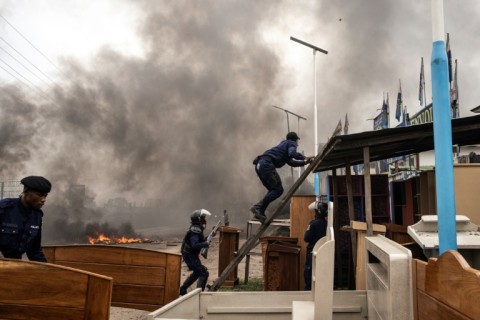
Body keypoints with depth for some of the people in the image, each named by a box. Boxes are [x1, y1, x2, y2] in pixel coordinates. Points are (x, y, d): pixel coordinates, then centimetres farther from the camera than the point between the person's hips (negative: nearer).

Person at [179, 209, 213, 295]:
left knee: (197, 272, 24)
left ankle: (182, 289, 32)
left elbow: (200, 240, 17)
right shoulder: (195, 230, -22)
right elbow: (195, 245, -31)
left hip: (192, 255, 11)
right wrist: (206, 244, -23)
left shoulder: (198, 229, 10)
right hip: (190, 255, -11)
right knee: (204, 273, -11)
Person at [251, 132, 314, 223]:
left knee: (273, 190, 13)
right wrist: (304, 157, -1)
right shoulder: (291, 143, 11)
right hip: (266, 164, -9)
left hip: (260, 165, 9)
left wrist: (304, 162, 43)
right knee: (278, 189, -9)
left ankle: (260, 211, 2)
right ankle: (258, 208, -16)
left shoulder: (284, 145, 37)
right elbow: (292, 153, -12)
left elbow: (291, 162, 43)